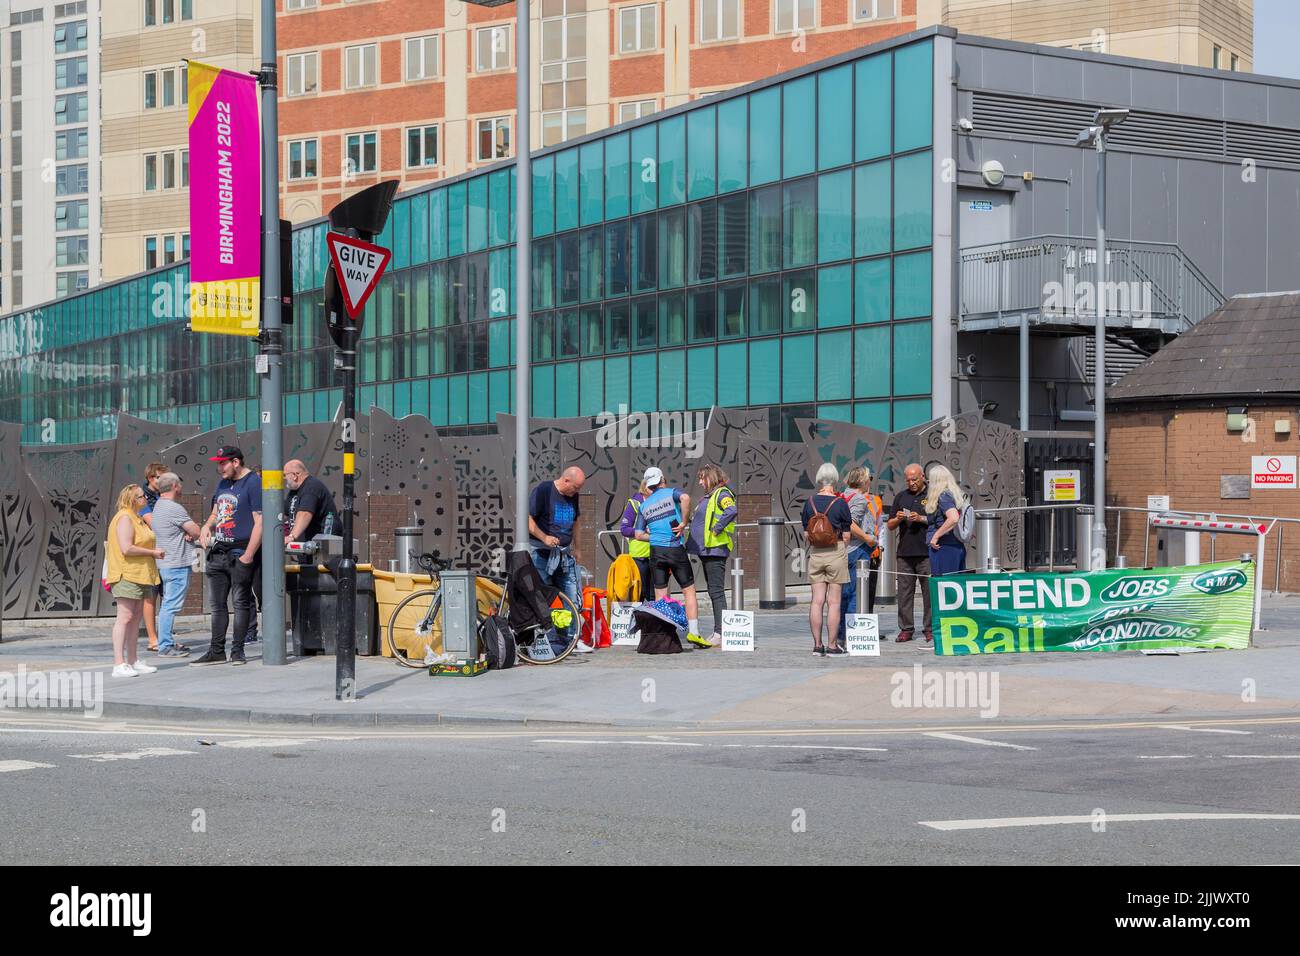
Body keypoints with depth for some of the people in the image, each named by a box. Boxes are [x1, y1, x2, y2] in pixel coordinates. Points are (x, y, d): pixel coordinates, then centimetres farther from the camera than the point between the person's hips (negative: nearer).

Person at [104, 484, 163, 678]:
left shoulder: (136, 518, 20)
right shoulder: (124, 518, -13)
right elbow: (127, 548, -22)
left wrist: (154, 551, 15)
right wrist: (152, 552, -14)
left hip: (139, 575, 10)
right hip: (127, 575, -10)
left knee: (136, 617, 10)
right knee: (125, 617, -12)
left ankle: (132, 661, 14)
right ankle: (119, 664, -15)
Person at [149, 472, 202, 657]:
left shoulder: (158, 507, 17)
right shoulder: (174, 508, -16)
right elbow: (196, 531, -14)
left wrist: (187, 534, -4)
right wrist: (190, 533, 7)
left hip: (165, 564, 11)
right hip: (177, 564, -11)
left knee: (168, 604, 15)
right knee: (171, 605, -9)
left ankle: (167, 642, 21)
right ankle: (165, 646, -9)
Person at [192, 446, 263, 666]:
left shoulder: (253, 483, -10)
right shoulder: (223, 483, 16)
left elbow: (260, 522, -15)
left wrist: (248, 556, -19)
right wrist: (207, 527, 4)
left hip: (240, 554, -8)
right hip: (218, 553, 8)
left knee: (241, 603, 0)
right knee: (217, 604, 8)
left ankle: (237, 651, 7)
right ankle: (216, 651, 13)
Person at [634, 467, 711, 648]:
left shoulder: (644, 505, 13)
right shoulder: (671, 492, 2)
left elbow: (639, 535, 11)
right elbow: (685, 498, -23)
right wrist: (683, 523, -15)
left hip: (656, 551, 4)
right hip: (676, 550, -4)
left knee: (660, 596, 7)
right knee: (689, 591, 1)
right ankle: (693, 632, -7)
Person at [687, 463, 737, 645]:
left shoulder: (722, 494, -9)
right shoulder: (708, 496, 20)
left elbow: (732, 510, -29)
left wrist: (717, 528, -24)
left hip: (715, 549, -10)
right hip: (706, 550, 10)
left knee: (717, 591, -11)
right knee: (713, 592, 12)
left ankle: (720, 634, -12)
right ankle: (718, 633, 16)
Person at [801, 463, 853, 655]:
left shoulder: (809, 503, 2)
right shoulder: (840, 503, -8)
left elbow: (806, 533, 6)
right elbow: (846, 536, -4)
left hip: (815, 553, 3)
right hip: (836, 552, -3)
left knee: (817, 601, 4)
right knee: (833, 602, -1)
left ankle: (817, 644, 5)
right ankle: (832, 645, 0)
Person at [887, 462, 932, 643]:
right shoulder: (901, 497, 17)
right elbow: (890, 525, 19)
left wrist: (922, 519, -13)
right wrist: (898, 519, -3)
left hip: (926, 553, -4)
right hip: (904, 552, 4)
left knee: (930, 591, -4)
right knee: (904, 592, 3)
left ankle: (931, 629, 2)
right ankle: (906, 629, 7)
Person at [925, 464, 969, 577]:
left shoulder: (943, 496, -12)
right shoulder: (957, 495, 14)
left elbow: (954, 518, -26)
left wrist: (936, 536, -19)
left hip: (944, 547, -9)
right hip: (959, 547, 9)